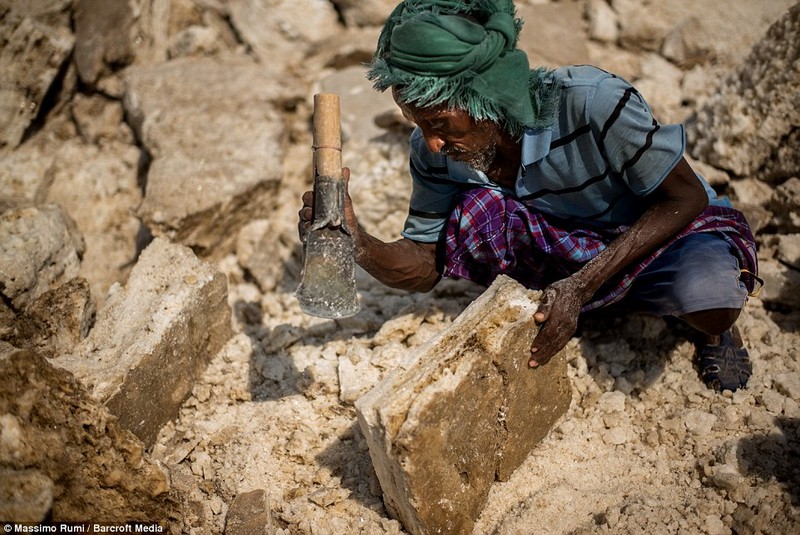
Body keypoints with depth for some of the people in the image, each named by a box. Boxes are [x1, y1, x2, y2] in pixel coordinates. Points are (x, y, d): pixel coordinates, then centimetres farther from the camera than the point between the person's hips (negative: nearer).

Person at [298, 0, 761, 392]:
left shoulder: (591, 103, -33)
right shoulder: (435, 154, -18)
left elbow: (685, 197, -22)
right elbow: (424, 268, -9)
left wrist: (581, 285, -31)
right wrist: (358, 245, -32)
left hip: (665, 230, -2)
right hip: (564, 249, 3)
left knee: (706, 294, -37)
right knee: (472, 210, -27)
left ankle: (717, 330, 2)